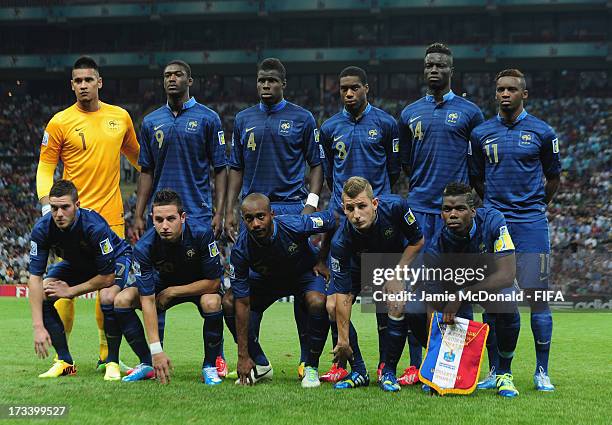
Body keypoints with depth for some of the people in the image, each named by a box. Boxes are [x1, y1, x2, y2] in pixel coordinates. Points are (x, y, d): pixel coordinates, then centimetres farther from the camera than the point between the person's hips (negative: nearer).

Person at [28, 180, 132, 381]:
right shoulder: (42, 229, -28)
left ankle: (113, 362, -15)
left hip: (115, 259, -5)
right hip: (76, 263, 5)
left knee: (108, 298, -34)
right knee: (41, 295, -16)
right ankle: (65, 362, -4)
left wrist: (70, 291, -24)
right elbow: (35, 276, -28)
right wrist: (38, 327, -34)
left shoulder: (94, 226, -39)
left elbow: (107, 277, -31)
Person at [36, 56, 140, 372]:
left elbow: (135, 154, 24)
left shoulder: (120, 117, 8)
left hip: (111, 215, 3)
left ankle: (107, 354, 17)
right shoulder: (60, 122, -1)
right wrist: (47, 205, -11)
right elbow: (46, 166, 1)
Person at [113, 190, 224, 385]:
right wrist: (156, 350, -34)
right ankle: (147, 363, -2)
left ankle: (209, 366, -13)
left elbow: (213, 282, -24)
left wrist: (171, 292, -23)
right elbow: (147, 300, -29)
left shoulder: (201, 233, -32)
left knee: (212, 302, -35)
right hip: (164, 283, 2)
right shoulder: (144, 247, -29)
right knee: (122, 300, -18)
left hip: (201, 285, -2)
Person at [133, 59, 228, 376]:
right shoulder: (152, 122, 12)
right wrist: (138, 215, 7)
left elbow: (220, 169, 2)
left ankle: (216, 357, 2)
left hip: (199, 214, -3)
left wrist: (218, 213, -7)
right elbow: (146, 172, 15)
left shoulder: (207, 119, 2)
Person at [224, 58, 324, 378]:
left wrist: (311, 204, -6)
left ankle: (307, 360, 3)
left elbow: (316, 164, 6)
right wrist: (229, 212, 7)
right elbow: (236, 169, 16)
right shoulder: (243, 120, 13)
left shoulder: (302, 119, 5)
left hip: (293, 209, -3)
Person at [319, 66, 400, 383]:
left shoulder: (385, 123, 3)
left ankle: (385, 362, 3)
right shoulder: (330, 128, 10)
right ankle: (341, 363, 2)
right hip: (341, 215, 2)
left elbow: (394, 168, 11)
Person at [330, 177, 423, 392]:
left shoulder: (395, 206, -35)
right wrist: (343, 340, -33)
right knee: (332, 307, -18)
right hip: (358, 265, 1)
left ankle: (388, 371, -8)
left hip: (397, 260, -1)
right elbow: (343, 294, -33)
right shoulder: (340, 242, -35)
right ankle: (358, 371, -4)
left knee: (397, 307, -26)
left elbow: (417, 241, -15)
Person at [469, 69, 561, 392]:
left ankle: (542, 372, 3)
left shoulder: (541, 132, 2)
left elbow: (553, 178, 13)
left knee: (537, 296, -5)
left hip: (531, 223, -2)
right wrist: (495, 206, 13)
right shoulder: (481, 134, 7)